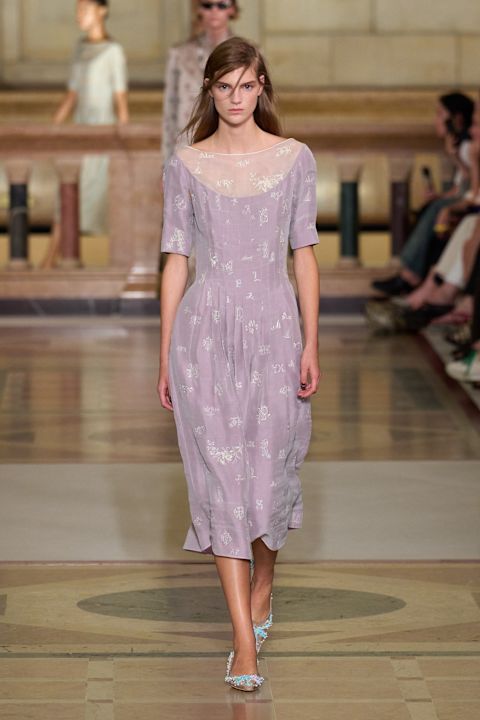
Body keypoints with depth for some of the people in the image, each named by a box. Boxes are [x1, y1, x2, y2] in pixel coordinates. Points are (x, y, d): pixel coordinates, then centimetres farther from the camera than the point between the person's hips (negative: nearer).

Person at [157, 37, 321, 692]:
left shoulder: (294, 158, 4)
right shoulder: (185, 165, 4)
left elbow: (304, 253, 4)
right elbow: (176, 259, 6)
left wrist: (311, 345, -2)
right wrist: (165, 356, 4)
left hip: (274, 326, 0)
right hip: (206, 330, 0)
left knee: (271, 470, 4)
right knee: (221, 477, -6)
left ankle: (262, 587, 36)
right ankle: (246, 644, -6)